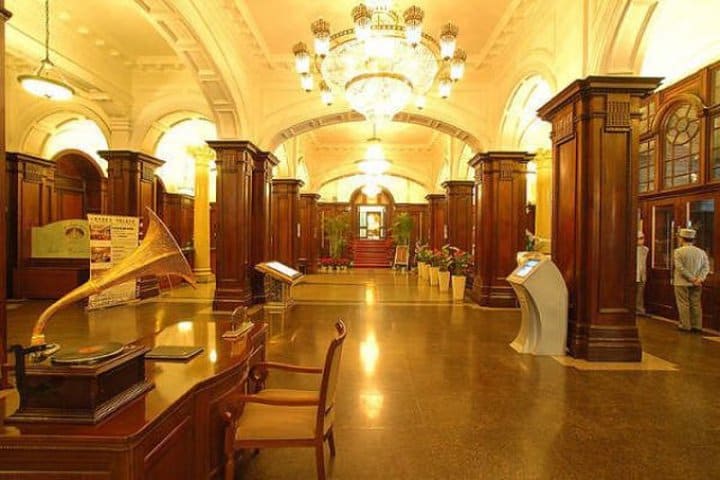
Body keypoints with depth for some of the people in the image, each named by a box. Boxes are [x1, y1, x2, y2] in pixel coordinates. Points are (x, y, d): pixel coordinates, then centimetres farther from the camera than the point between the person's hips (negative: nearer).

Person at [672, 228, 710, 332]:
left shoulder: (678, 251, -10)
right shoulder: (701, 252, 6)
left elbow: (680, 268, -16)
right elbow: (706, 267, 0)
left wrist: (692, 279, -11)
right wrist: (700, 279, -7)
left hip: (682, 282, -5)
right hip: (696, 284, 5)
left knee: (683, 304, 2)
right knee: (696, 304, 11)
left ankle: (685, 325, 6)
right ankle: (697, 325, 16)